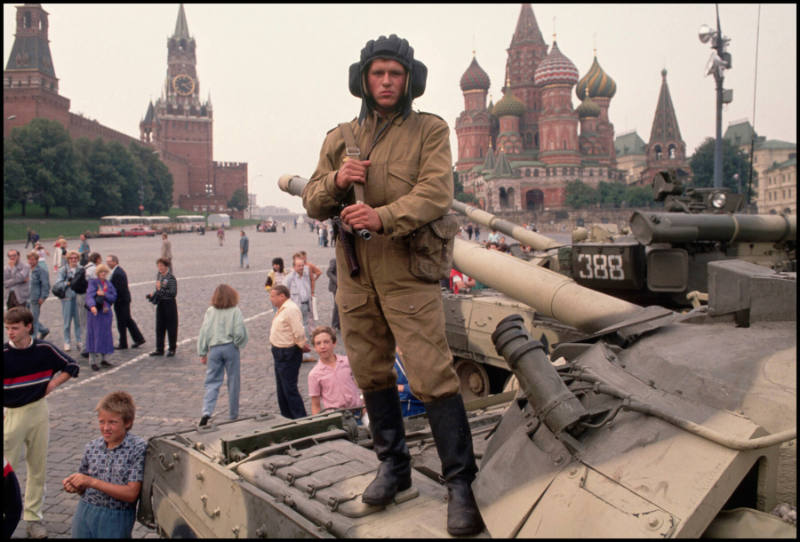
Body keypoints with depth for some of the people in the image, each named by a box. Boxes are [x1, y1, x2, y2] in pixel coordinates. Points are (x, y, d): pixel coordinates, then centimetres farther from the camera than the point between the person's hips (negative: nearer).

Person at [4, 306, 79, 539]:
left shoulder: (44, 349, -5)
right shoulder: (5, 353, -10)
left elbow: (72, 366, 9)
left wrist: (53, 383, -2)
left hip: (38, 411, 2)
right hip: (10, 415, -2)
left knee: (38, 467, 10)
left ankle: (34, 516, 21)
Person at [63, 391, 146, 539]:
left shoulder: (139, 448, -14)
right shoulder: (92, 447, 1)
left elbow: (131, 494, -18)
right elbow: (84, 488, 12)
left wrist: (92, 482, -21)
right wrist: (75, 486, -11)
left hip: (116, 520, -4)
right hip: (85, 514, 4)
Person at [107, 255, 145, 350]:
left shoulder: (117, 273, -21)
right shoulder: (119, 270, 11)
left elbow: (118, 289, -24)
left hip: (121, 300, -10)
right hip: (125, 299, 10)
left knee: (121, 323, 1)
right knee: (128, 320, 16)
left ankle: (123, 344, 11)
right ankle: (139, 339, 20)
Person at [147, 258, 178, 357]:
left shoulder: (171, 277, -15)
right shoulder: (158, 275, 7)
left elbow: (174, 293, -20)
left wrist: (161, 289, -22)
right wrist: (152, 295, 3)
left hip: (169, 303, -7)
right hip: (160, 303, 7)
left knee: (171, 327, 3)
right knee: (159, 327, 10)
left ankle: (172, 349, 16)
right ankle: (159, 349, 20)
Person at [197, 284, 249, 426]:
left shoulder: (210, 311, 0)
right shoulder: (235, 311, -7)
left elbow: (204, 332, 1)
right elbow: (240, 333, -14)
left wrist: (202, 353, 7)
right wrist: (238, 344, 6)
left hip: (214, 348, 2)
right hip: (230, 348, -2)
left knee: (212, 382, 6)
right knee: (233, 382, 10)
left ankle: (207, 411, -12)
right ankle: (233, 415, 17)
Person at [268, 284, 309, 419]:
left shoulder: (291, 309, -21)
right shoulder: (282, 309, 12)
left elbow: (299, 333, -25)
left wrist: (303, 346, -12)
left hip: (288, 354, -10)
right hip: (280, 353, 10)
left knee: (290, 389, -6)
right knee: (282, 389, 19)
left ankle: (300, 419, 2)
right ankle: (286, 417, 31)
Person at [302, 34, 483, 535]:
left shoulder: (430, 130, 2)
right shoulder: (339, 137, 14)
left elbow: (436, 194, -13)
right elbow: (313, 204, 13)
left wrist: (383, 216, -28)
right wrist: (336, 180, -9)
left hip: (408, 273, -5)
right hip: (354, 274, 5)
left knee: (433, 377, -10)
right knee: (371, 375, 13)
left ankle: (461, 484, 1)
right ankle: (394, 465, 30)